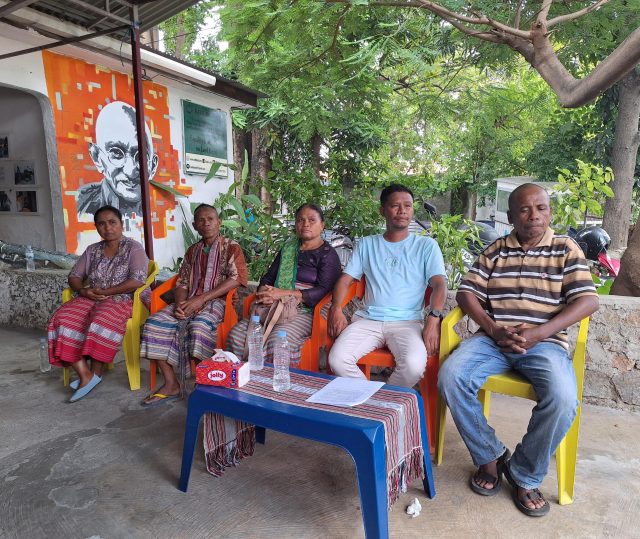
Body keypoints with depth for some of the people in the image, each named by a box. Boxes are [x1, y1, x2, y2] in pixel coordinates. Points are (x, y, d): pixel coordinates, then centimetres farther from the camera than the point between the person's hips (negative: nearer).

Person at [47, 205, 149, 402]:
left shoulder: (134, 248, -2)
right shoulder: (92, 250, 16)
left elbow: (138, 281, -14)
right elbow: (74, 276, 15)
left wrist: (105, 292, -16)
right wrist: (83, 290, -8)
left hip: (121, 300, -5)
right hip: (89, 299, 6)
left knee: (102, 322, -37)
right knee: (63, 320, -23)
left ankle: (95, 373, -18)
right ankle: (84, 374, -23)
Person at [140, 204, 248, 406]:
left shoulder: (231, 248, 2)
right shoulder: (192, 251, 19)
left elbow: (236, 279, -12)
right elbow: (182, 282, 15)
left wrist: (200, 299, -19)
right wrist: (180, 302, -10)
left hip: (218, 301, -5)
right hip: (191, 301, 6)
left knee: (198, 326, -36)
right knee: (155, 323, -17)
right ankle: (171, 384, -10)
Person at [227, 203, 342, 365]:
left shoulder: (328, 254, 3)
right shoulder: (288, 248, 22)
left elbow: (324, 291, -11)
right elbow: (268, 277, 22)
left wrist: (283, 294, -18)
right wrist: (264, 292, -4)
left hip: (304, 311, -5)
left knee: (277, 340, -35)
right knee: (237, 333, -18)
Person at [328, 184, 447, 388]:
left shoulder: (426, 245, 11)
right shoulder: (366, 244, 17)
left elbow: (439, 284, 0)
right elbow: (345, 280, 12)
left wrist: (433, 318, -19)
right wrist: (336, 308, -9)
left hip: (407, 321, -1)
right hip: (368, 319, 2)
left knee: (414, 365, -32)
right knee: (337, 359, -25)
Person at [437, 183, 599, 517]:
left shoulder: (566, 249, 7)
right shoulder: (494, 251, 12)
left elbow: (588, 301, -3)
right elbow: (467, 293, 5)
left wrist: (538, 333, -15)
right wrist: (493, 329, -13)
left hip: (545, 342, -1)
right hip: (493, 338, 2)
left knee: (562, 398, -30)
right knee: (450, 377, -24)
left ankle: (525, 475, -2)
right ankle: (490, 456, 0)